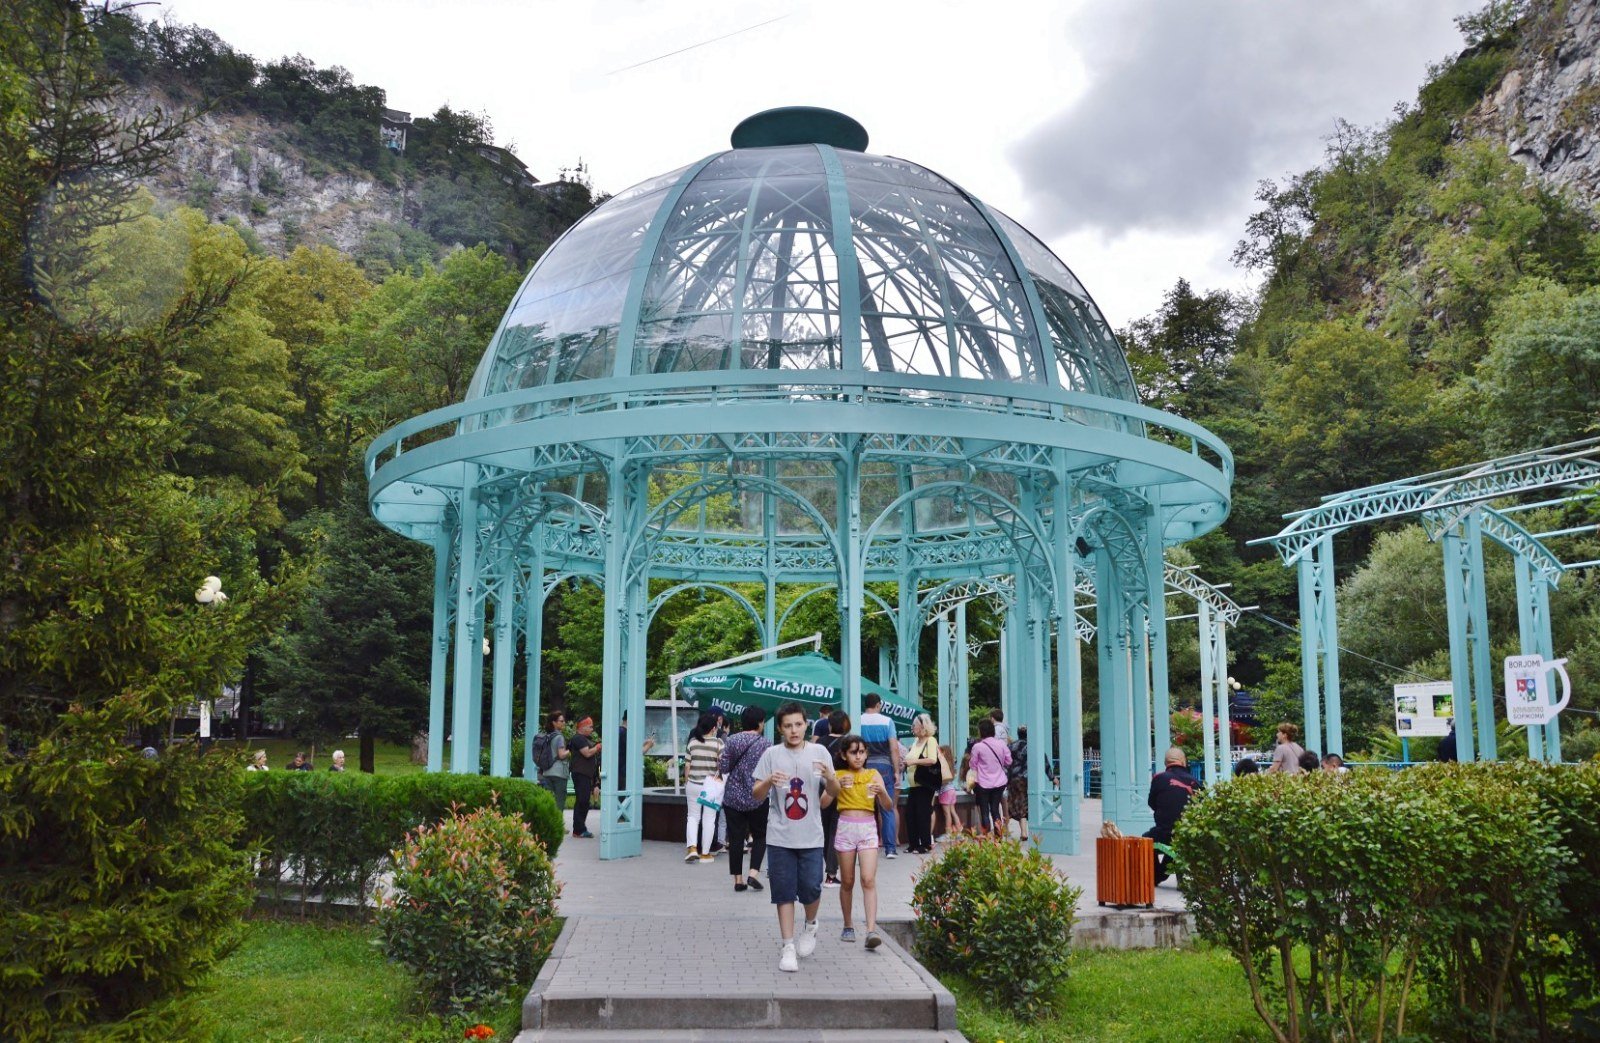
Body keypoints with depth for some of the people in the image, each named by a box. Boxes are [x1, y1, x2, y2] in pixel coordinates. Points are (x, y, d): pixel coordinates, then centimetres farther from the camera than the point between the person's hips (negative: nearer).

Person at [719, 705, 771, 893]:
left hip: (732, 797, 2)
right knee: (760, 835, 11)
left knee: (735, 837, 7)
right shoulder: (765, 744, -7)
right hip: (757, 798, -2)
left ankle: (738, 878, 8)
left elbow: (723, 767, -2)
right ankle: (754, 872, -3)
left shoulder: (732, 741, 0)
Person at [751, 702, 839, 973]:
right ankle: (788, 947, 11)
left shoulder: (819, 752, 1)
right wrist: (769, 781, -21)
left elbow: (834, 793, 3)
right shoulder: (771, 754, 0)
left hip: (811, 836, 0)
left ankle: (810, 926, 29)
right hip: (780, 837, 0)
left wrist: (830, 777, -19)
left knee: (811, 888, -1)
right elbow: (757, 795, 0)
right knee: (784, 892, 2)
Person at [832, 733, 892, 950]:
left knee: (869, 880, -12)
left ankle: (871, 931, -19)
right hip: (845, 827, 1)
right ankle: (848, 926, 21)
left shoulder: (873, 775, 6)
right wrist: (838, 786, -20)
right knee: (847, 881, 7)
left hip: (868, 828, -1)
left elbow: (887, 805, -1)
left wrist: (881, 791, -22)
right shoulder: (839, 775, 5)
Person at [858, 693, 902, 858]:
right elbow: (894, 748, -6)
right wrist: (896, 770, 0)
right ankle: (890, 848, 3)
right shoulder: (887, 722, -2)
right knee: (887, 809, 5)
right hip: (884, 766, -1)